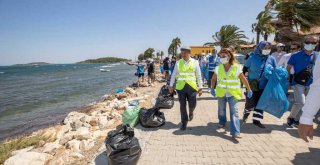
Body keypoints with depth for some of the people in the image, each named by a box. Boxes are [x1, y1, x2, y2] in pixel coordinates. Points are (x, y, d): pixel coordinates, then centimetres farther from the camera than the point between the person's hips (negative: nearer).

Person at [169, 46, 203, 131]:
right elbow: (174, 75, 8)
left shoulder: (195, 62, 0)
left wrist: (200, 87, 0)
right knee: (182, 106, 7)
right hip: (181, 86, 1)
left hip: (192, 86, -1)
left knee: (192, 104, 2)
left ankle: (191, 112, 40)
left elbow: (198, 76, 2)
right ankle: (184, 122, 25)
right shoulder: (178, 63, 3)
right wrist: (171, 85, 4)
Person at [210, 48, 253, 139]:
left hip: (233, 94, -3)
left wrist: (249, 90, 4)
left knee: (234, 112, -8)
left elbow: (243, 79, -1)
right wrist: (212, 88, 0)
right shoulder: (218, 68, -3)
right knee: (221, 110, 17)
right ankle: (222, 122, 43)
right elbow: (213, 79, 10)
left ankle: (235, 132, -7)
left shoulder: (236, 68, -10)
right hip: (221, 93, 3)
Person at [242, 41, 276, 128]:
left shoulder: (271, 59, 2)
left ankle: (257, 120, 20)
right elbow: (245, 69, -2)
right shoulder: (253, 58, -7)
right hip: (252, 84, -3)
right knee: (250, 102, 1)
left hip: (264, 85, 3)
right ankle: (246, 113, 32)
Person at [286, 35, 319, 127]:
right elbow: (288, 68, -1)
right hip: (298, 83, -5)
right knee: (300, 102, -16)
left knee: (303, 104, 11)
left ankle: (296, 120, 26)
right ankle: (290, 118, 5)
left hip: (309, 84, 5)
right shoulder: (296, 56, -6)